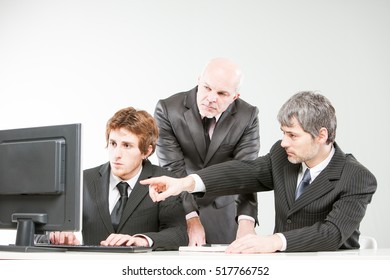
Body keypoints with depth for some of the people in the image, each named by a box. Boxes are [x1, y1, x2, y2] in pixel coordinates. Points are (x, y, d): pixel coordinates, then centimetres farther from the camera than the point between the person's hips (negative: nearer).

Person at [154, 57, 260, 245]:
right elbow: (173, 170, -19)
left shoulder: (247, 117, -12)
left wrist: (246, 221, -33)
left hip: (223, 215, 1)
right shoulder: (168, 109, -16)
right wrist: (191, 218, -28)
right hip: (177, 209, -1)